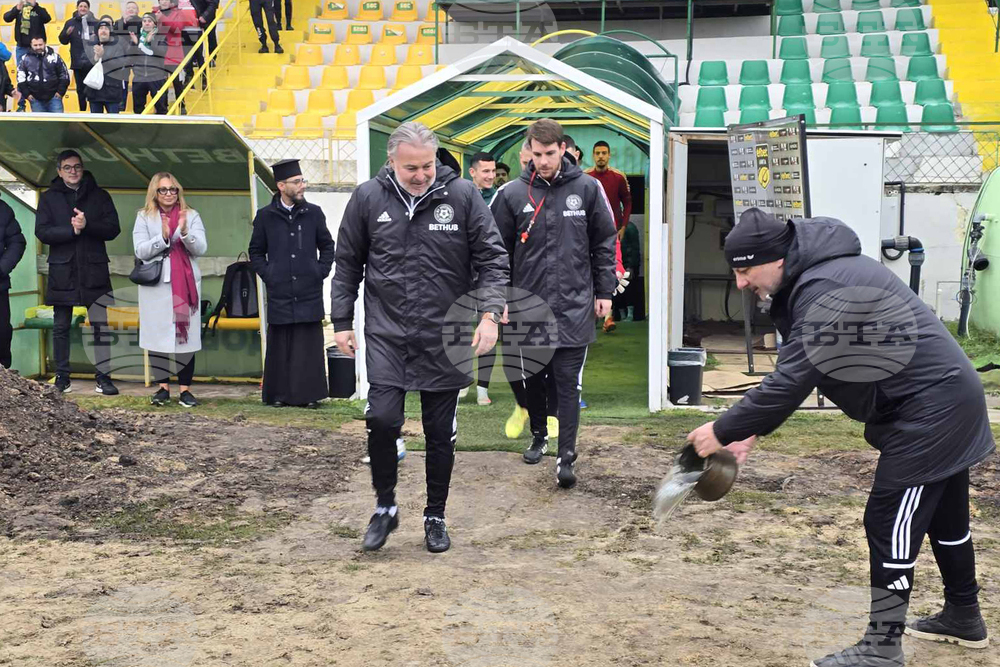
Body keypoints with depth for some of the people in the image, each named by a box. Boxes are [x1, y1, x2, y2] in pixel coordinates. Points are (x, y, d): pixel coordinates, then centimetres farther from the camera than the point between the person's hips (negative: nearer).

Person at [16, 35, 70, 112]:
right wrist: (26, 94, 1)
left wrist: (60, 91, -1)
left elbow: (64, 75, 4)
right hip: (36, 99, 1)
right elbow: (20, 78, 5)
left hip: (53, 97, -1)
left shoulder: (54, 57, -1)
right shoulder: (25, 59, 1)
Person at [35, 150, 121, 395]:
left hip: (95, 271, -1)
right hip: (62, 271, 1)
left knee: (101, 325, -6)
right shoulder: (49, 197, 8)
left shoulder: (99, 196, 9)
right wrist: (71, 229, -15)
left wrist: (87, 225, -16)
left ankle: (103, 377, -2)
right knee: (61, 327, 7)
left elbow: (113, 229, 0)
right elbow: (41, 232, -3)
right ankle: (62, 377, 16)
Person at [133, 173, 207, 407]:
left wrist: (184, 232, -18)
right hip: (155, 285, 0)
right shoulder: (144, 217, 8)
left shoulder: (191, 216, 9)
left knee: (186, 335, -1)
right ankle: (163, 387, 9)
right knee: (157, 336, 0)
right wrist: (163, 237, -17)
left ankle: (185, 389, 4)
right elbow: (140, 251, -3)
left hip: (186, 284, 0)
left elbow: (201, 249, -1)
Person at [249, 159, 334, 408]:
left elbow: (327, 246, 15)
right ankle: (279, 394, 12)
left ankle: (310, 394, 9)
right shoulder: (265, 216, 4)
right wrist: (267, 275, 2)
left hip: (310, 292, 1)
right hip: (280, 293, 0)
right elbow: (256, 252, 13)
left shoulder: (313, 213, 6)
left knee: (310, 346, 2)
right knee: (280, 346, 4)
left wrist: (321, 271, 4)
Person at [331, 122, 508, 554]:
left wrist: (490, 313, -12)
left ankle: (435, 517, 25)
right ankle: (385, 507, 11)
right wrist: (341, 321, 6)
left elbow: (492, 258, -1)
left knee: (441, 433, 8)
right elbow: (347, 264, 9)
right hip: (386, 334, 0)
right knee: (382, 418, -12)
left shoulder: (462, 195, -4)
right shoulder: (368, 198, 1)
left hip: (445, 337, 0)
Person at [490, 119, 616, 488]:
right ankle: (538, 436, 35)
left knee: (568, 384, -3)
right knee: (533, 379, 14)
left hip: (574, 306, -1)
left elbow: (604, 243, 7)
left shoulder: (587, 189, 0)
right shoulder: (512, 194, 0)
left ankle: (566, 457, -1)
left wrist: (604, 291, 4)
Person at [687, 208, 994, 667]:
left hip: (931, 405, -11)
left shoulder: (825, 290, -26)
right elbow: (793, 373, 8)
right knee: (943, 513, 23)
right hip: (946, 399, 11)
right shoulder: (807, 281, 7)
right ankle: (963, 617, 40)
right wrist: (751, 432, -1)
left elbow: (792, 380, -29)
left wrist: (723, 431, -22)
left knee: (890, 522, -6)